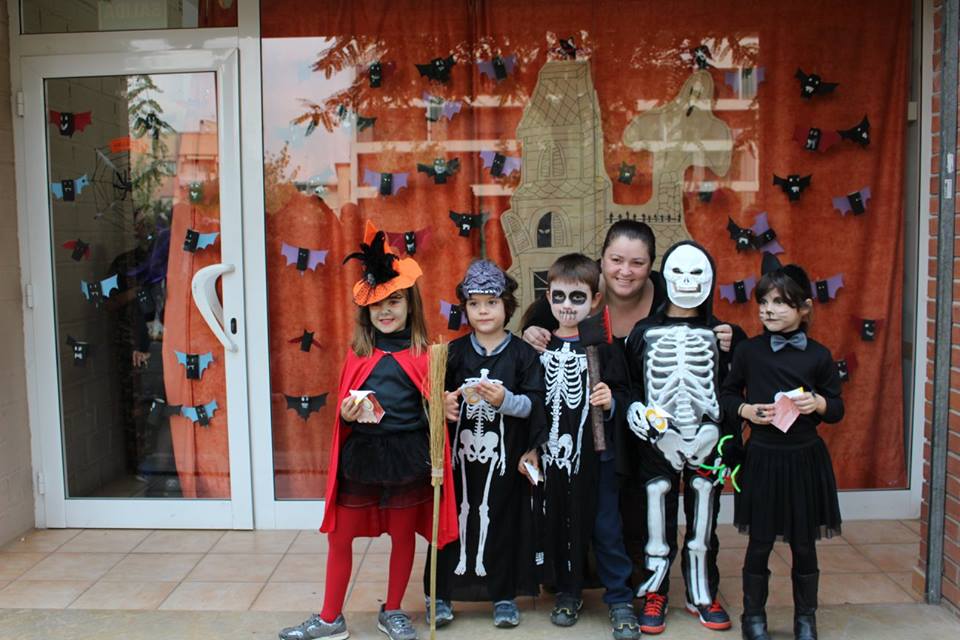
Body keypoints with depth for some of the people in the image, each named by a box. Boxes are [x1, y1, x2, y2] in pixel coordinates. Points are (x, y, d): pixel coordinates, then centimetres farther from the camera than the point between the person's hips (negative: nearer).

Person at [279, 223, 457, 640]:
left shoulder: (423, 353, -3)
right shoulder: (358, 354, 4)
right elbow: (343, 411, 9)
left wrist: (434, 461, -15)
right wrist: (348, 414, -13)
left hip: (406, 456, -2)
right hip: (359, 456, 2)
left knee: (403, 537, 14)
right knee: (339, 538, 10)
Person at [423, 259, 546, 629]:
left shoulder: (522, 353, -1)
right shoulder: (455, 351, 4)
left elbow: (533, 404, -6)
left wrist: (505, 400, -23)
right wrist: (445, 404, -14)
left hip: (504, 453, -1)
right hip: (460, 449, 1)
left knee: (502, 520, 6)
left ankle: (503, 594, 23)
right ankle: (440, 593, 20)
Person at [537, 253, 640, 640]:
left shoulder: (604, 348, -5)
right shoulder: (540, 348, 1)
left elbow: (621, 395, -1)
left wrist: (611, 402, -23)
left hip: (596, 453, -2)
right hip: (553, 453, 2)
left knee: (605, 527, 5)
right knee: (559, 524, 13)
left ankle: (619, 599, 21)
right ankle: (568, 592, 32)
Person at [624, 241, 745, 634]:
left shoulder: (723, 335, 2)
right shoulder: (645, 332, 0)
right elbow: (629, 381, 6)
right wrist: (633, 408, -11)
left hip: (705, 440, 1)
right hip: (656, 440, 0)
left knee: (703, 523, 12)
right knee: (658, 522, 8)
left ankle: (702, 595, 30)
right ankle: (654, 595, 24)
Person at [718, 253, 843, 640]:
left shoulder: (819, 356, -3)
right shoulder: (749, 351, -4)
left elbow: (837, 409, 6)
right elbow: (727, 394, 7)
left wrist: (819, 404, -15)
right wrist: (746, 410, -12)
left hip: (805, 460, 1)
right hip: (762, 459, 0)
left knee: (804, 545, 11)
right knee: (760, 543, 8)